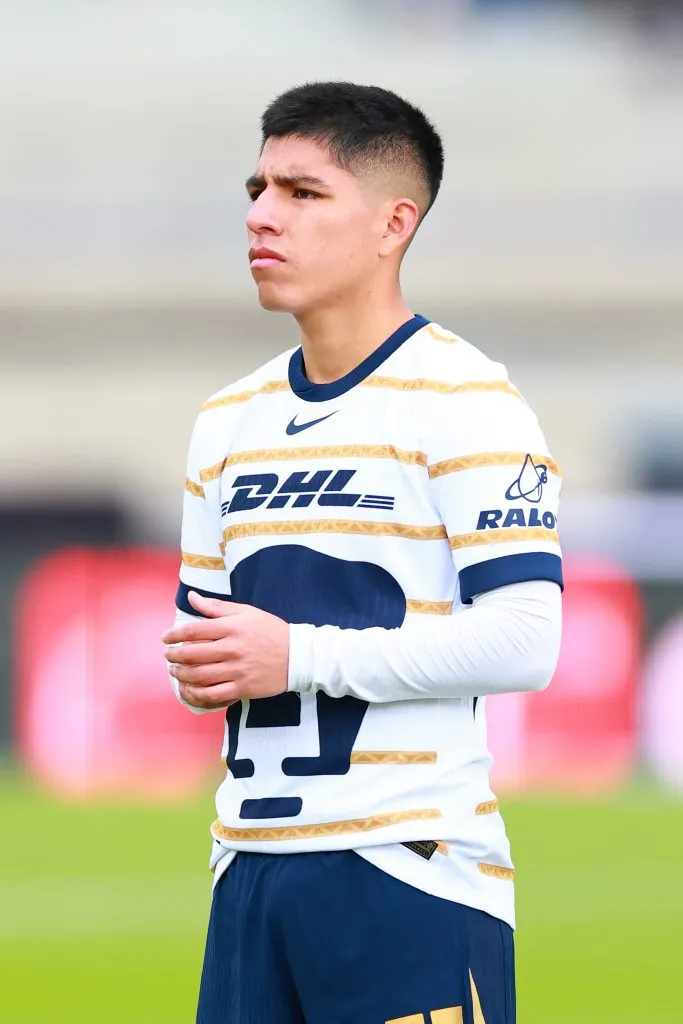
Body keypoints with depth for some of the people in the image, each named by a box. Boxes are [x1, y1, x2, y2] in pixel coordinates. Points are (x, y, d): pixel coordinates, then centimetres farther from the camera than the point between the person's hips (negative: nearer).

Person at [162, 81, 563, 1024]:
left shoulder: (462, 398, -7)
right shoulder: (230, 420, 17)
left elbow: (524, 642, -15)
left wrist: (297, 656, -16)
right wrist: (200, 670, 0)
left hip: (409, 867, -7)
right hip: (251, 864, 7)